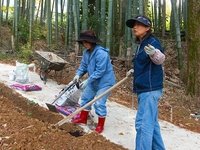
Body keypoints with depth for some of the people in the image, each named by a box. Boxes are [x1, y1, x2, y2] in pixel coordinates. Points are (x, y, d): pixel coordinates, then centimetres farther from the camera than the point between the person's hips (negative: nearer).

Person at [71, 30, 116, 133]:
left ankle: (100, 125, 11)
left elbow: (100, 71, -28)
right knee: (85, 97, 16)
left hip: (105, 82, -9)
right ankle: (83, 118, 34)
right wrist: (78, 74, -12)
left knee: (99, 103, -8)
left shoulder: (101, 53, -28)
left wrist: (88, 81, -27)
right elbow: (83, 65, 7)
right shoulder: (86, 52, -1)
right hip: (93, 81, 9)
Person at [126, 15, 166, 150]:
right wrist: (134, 71, 33)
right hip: (145, 89, 10)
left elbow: (160, 59, -33)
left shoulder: (152, 41, -13)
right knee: (151, 123, 17)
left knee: (143, 124, -11)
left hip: (150, 89, -10)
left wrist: (154, 53, -53)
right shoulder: (141, 43, 14)